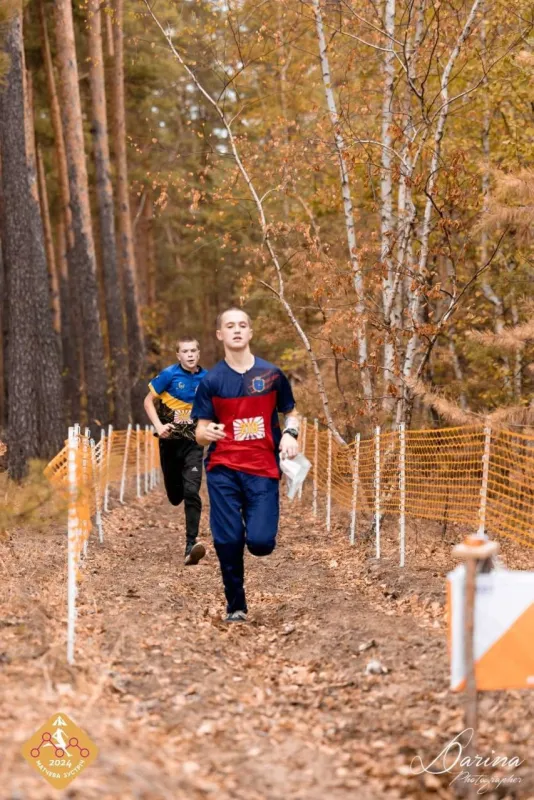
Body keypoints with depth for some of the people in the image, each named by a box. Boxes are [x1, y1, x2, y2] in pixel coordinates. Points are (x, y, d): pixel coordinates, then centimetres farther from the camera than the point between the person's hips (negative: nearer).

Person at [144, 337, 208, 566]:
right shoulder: (169, 375, -7)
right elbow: (148, 401, -1)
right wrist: (159, 426, -15)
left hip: (193, 443, 0)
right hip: (170, 441, 0)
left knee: (192, 492, -16)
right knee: (175, 495, 12)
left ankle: (191, 546, -21)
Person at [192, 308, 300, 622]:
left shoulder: (272, 374, 3)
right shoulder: (212, 380, 2)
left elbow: (292, 412, 15)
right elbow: (201, 433, 2)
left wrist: (290, 433, -7)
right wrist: (208, 432, -22)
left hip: (263, 469, 0)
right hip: (223, 470, 0)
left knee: (260, 542, -11)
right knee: (228, 542, -6)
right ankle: (236, 606, 13)